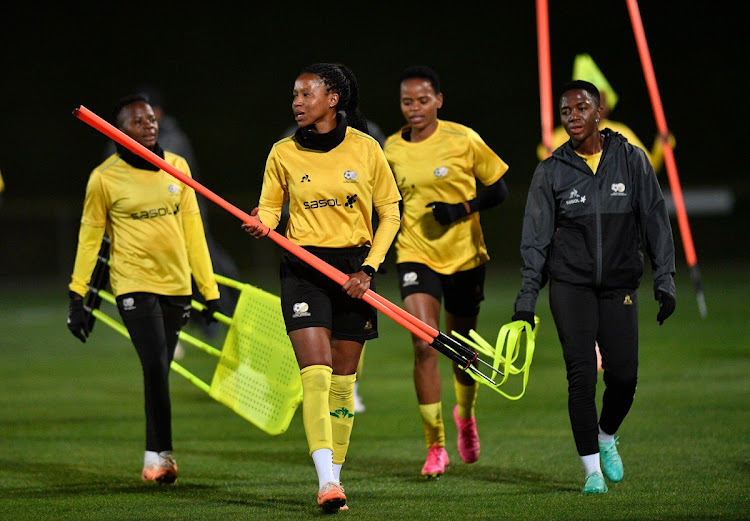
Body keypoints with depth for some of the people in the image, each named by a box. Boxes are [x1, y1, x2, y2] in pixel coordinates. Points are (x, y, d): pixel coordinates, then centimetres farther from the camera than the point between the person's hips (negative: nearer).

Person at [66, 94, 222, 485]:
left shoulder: (177, 167, 7)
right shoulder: (105, 178, -5)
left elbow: (192, 229, 13)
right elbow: (89, 235, 3)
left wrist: (208, 288, 12)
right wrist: (77, 295, 0)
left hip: (176, 285, 4)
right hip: (134, 284, -4)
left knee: (160, 371, 7)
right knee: (156, 367, -16)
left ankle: (154, 457, 16)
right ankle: (162, 454, -8)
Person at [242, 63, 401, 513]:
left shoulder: (366, 149, -1)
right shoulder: (284, 154, 2)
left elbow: (390, 213, 6)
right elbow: (270, 206, 12)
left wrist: (369, 267, -4)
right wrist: (261, 224, -12)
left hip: (354, 268, 1)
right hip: (303, 269, -1)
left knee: (342, 381, 4)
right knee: (316, 374, -15)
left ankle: (335, 475, 15)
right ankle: (326, 482, -22)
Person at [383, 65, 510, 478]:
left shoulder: (463, 140, -10)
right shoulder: (392, 149, 0)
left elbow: (498, 190, -4)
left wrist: (461, 209, -18)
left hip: (464, 257, -1)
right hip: (415, 256, 1)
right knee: (425, 346, -16)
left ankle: (465, 414, 47)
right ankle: (435, 446, -9)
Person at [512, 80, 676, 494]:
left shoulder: (631, 160, 1)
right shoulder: (551, 171, 1)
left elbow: (655, 221, 4)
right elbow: (536, 238, 4)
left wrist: (664, 280, -3)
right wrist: (526, 300, -1)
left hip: (620, 284, 1)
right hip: (570, 284, -1)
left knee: (623, 376, -5)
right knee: (581, 374, -10)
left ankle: (606, 437, 26)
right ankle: (592, 469, -2)